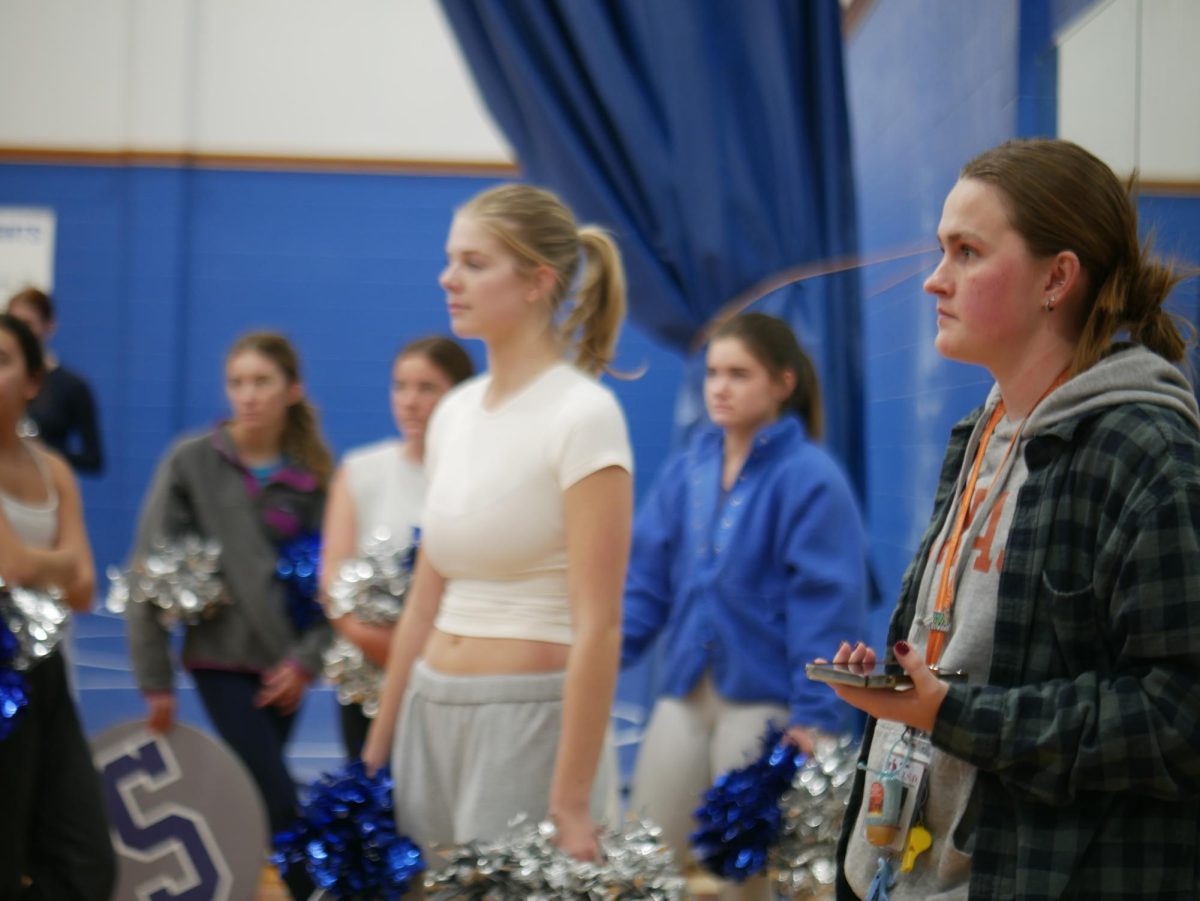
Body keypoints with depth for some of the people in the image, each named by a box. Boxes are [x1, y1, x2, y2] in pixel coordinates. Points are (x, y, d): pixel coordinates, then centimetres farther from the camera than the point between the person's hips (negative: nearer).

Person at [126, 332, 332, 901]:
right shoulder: (192, 463, -4)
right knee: (279, 804, -10)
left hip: (284, 666, 3)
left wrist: (306, 659, -7)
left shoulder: (314, 474, 3)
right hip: (222, 658, -3)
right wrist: (155, 680, -6)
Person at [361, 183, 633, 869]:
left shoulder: (582, 414, -12)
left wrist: (570, 806, -19)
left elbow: (598, 626, -16)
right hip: (431, 717, 7)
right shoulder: (455, 411, 10)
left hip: (531, 721, -7)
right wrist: (376, 757, 15)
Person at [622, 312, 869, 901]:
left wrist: (815, 717, -16)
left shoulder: (809, 478, -9)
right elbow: (647, 580, 8)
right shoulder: (687, 470, 8)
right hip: (685, 696, 6)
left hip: (764, 701, -5)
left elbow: (824, 606, -12)